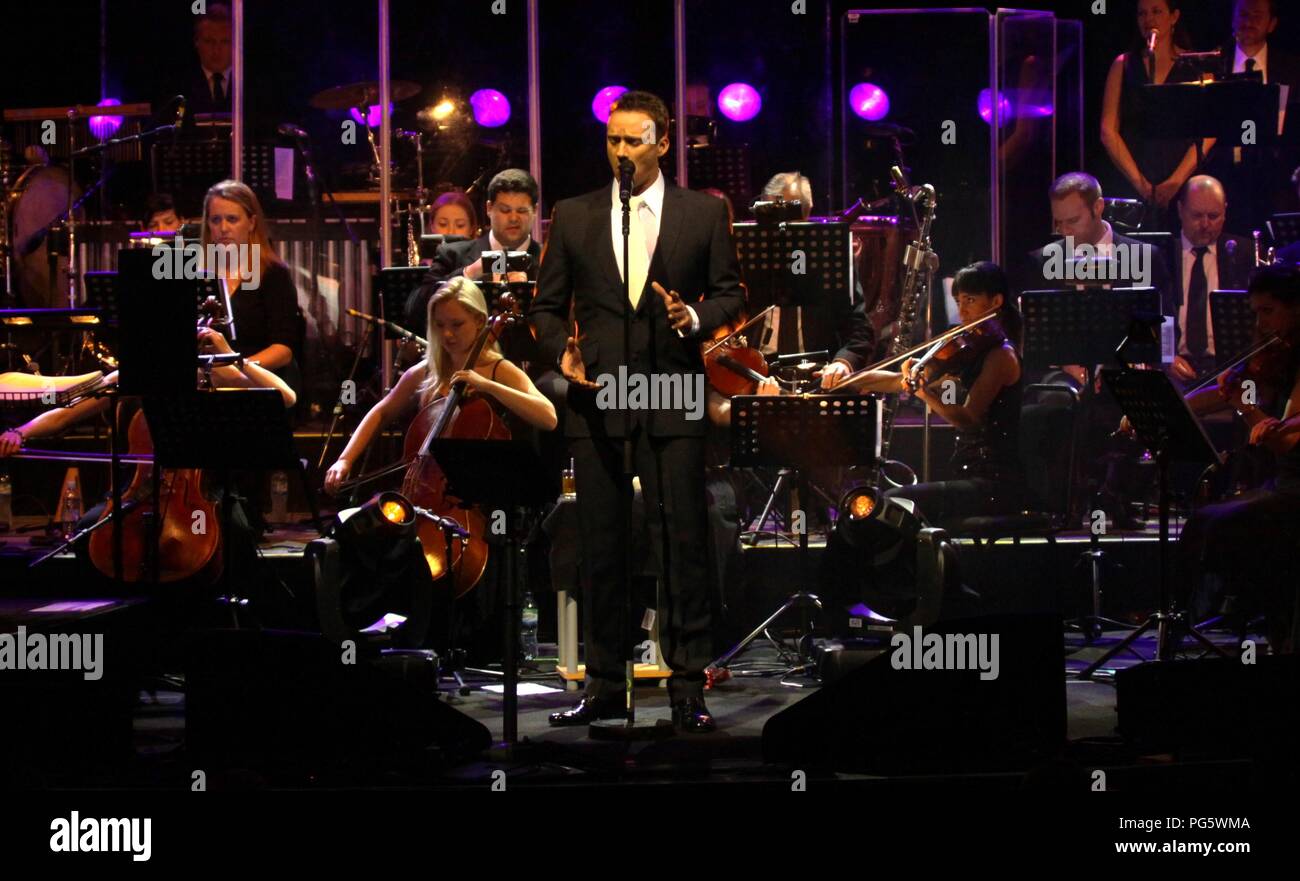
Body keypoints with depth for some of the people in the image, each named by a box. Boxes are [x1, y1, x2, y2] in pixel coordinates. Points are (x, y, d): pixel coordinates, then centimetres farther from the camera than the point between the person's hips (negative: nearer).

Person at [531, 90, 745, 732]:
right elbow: (546, 305, 12)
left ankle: (688, 688, 1)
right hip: (596, 401, 2)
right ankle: (605, 686, 13)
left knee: (682, 543, -5)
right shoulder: (573, 216, 10)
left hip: (672, 399, -2)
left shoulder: (703, 214, 7)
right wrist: (561, 350, -7)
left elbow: (730, 294, 10)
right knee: (600, 548, 6)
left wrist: (694, 317, -11)